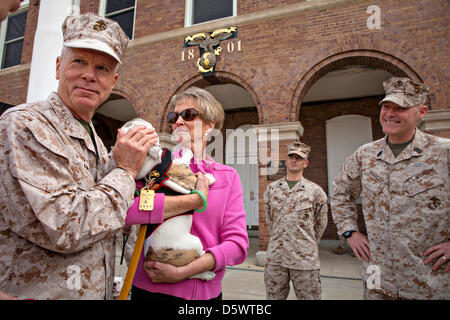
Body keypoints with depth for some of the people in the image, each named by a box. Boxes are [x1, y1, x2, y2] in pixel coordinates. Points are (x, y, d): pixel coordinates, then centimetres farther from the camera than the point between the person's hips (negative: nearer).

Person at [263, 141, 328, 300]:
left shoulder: (315, 190, 0)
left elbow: (321, 223, 9)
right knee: (273, 296, 12)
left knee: (308, 296, 7)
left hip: (305, 259, -2)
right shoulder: (271, 188, 7)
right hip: (275, 257, 2)